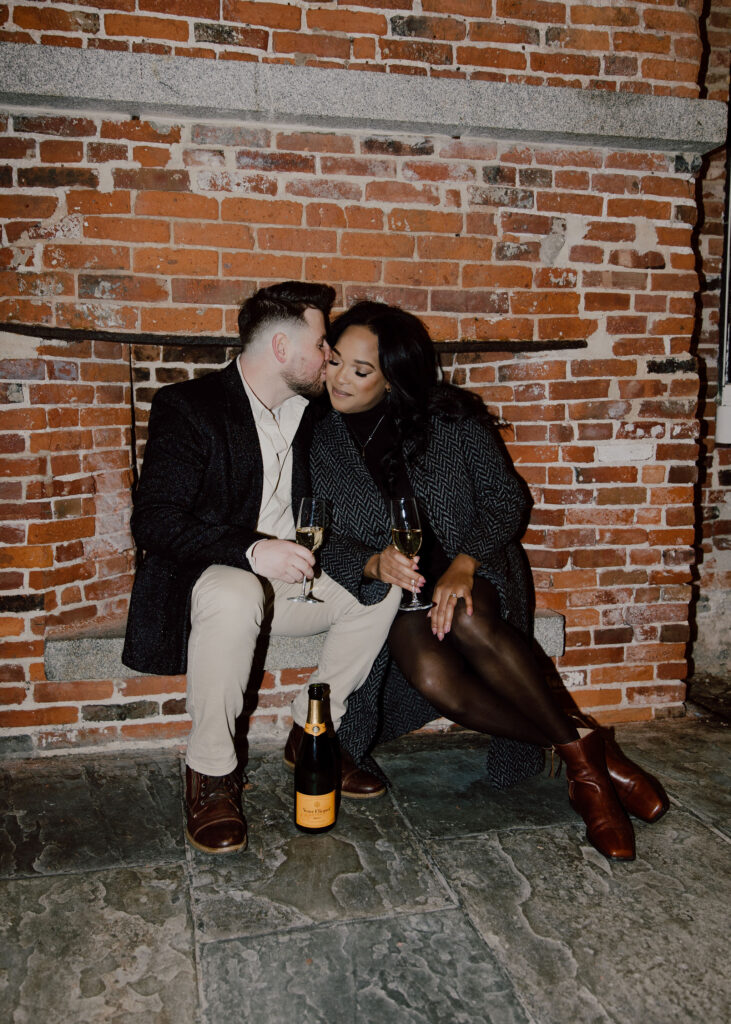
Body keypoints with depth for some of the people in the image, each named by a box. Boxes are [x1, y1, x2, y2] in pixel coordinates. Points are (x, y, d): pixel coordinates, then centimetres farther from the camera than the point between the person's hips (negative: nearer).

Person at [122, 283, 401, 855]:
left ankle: (313, 733, 2)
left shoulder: (309, 413, 9)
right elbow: (153, 521, -20)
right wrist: (251, 549, -33)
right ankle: (211, 774, -20)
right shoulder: (187, 407, -11)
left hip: (287, 577, 6)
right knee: (236, 595, -38)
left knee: (379, 586, -13)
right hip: (209, 576, -6)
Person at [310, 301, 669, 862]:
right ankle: (585, 751, -17)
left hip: (471, 568, -1)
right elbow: (329, 543, 1)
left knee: (467, 620, -37)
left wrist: (462, 566, -19)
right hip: (389, 587, 1)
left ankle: (583, 767, -22)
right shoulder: (322, 442, 1)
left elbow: (507, 499, -2)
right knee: (429, 674, -31)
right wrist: (376, 564, -21)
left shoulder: (451, 416, -2)